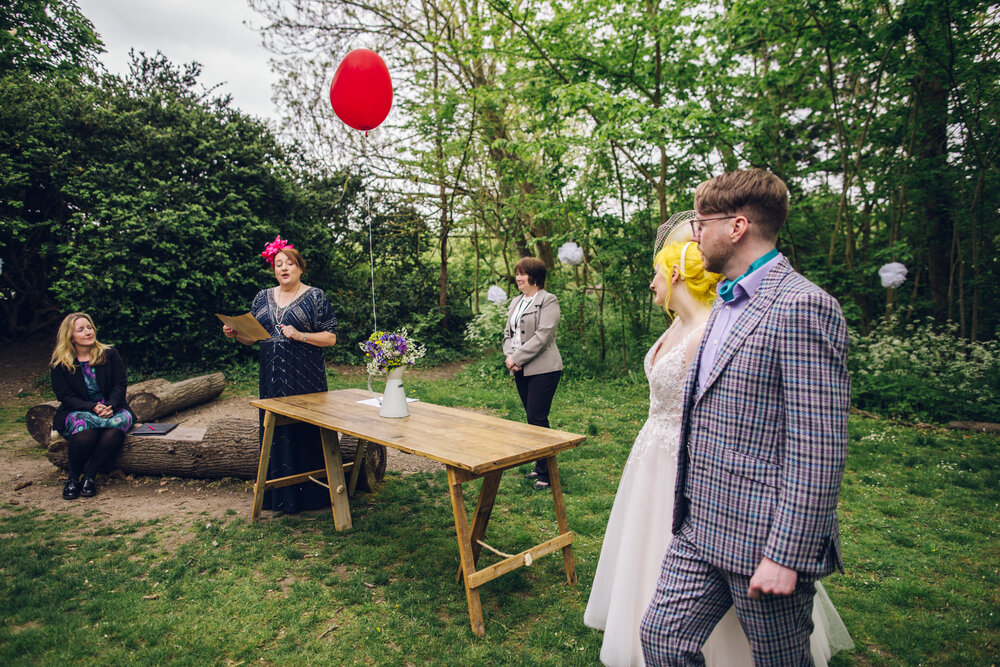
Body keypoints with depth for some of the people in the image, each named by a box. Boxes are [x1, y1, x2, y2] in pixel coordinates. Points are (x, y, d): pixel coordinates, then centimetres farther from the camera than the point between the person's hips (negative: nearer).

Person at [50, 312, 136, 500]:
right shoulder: (60, 364, 3)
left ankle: (89, 477, -21)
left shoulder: (109, 354, 5)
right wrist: (93, 408, -21)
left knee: (114, 432, -35)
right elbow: (65, 396, -3)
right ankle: (72, 478, -15)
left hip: (113, 408, 1)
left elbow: (120, 385, 2)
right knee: (85, 432, -37)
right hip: (77, 412, -1)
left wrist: (110, 407, -17)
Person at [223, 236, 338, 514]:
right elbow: (251, 336, 14)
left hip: (305, 377, -4)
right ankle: (277, 496, 19)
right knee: (274, 433, 8)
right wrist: (234, 333, -6)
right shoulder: (263, 297, 14)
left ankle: (309, 495, 9)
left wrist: (300, 335, -17)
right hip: (272, 378, 5)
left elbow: (331, 337, -5)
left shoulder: (315, 297, 0)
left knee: (305, 431, -3)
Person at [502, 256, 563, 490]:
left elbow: (542, 336, -16)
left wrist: (517, 358, -15)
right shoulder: (515, 302, 17)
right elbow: (508, 333, 16)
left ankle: (547, 472, 4)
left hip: (543, 369, -7)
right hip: (521, 371, 7)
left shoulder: (548, 301, -7)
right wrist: (509, 356, -3)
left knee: (537, 418, -8)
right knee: (532, 418, 11)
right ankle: (540, 466, 23)